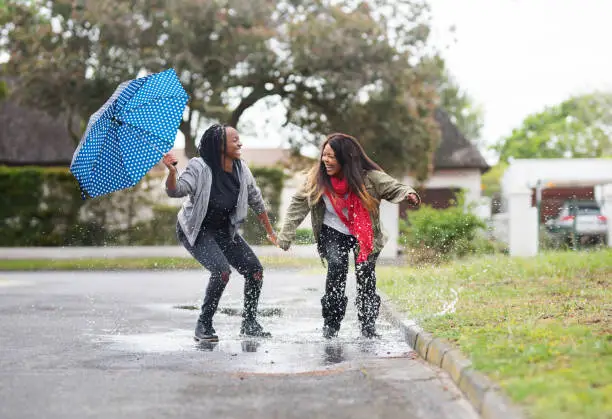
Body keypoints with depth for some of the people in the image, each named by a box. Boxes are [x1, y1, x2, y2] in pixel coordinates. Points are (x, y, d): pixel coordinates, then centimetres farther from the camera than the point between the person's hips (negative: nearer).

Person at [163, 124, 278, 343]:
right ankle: (203, 326, -11)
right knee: (222, 270, -27)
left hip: (224, 230, 6)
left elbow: (256, 201, 7)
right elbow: (175, 191, -30)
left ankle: (249, 324, 14)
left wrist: (270, 232, 15)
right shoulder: (199, 168, -21)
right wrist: (172, 172, -51)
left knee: (254, 269, -4)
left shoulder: (241, 169, -5)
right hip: (195, 231, -6)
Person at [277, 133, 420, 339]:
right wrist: (286, 235, -5)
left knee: (366, 274, -9)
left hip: (365, 235, 0)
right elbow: (298, 204, -4)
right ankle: (331, 325, -11)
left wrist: (408, 194, -43)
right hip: (333, 232, 0)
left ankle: (368, 325, 10)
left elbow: (393, 187, -20)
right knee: (336, 268, -21)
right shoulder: (317, 179, -13)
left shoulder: (369, 177, -20)